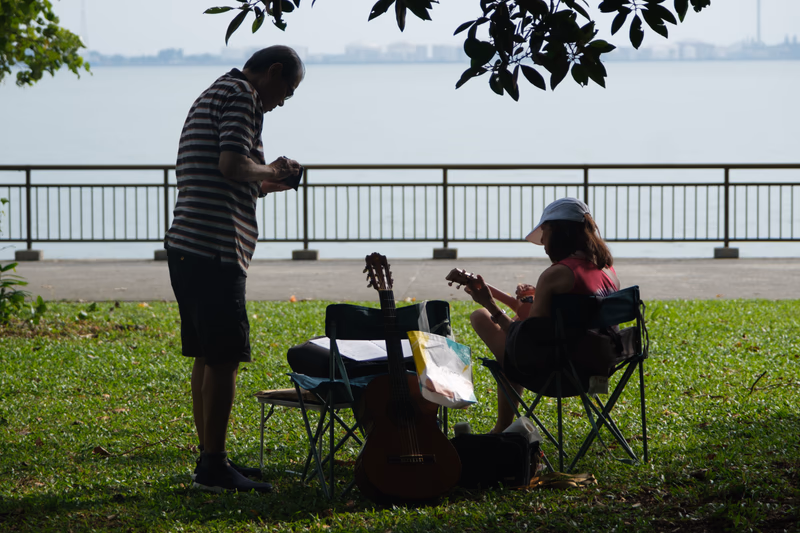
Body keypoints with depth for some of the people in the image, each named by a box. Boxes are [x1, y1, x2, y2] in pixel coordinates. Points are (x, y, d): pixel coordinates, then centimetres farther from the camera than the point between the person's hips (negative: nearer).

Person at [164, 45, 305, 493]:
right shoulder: (241, 96, -7)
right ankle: (214, 466, -6)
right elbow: (231, 164, -21)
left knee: (208, 356, 14)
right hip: (215, 250, -10)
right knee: (225, 358, -7)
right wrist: (270, 173, -4)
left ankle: (210, 458, 19)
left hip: (187, 248, 10)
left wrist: (262, 183, 23)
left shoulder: (212, 96, 24)